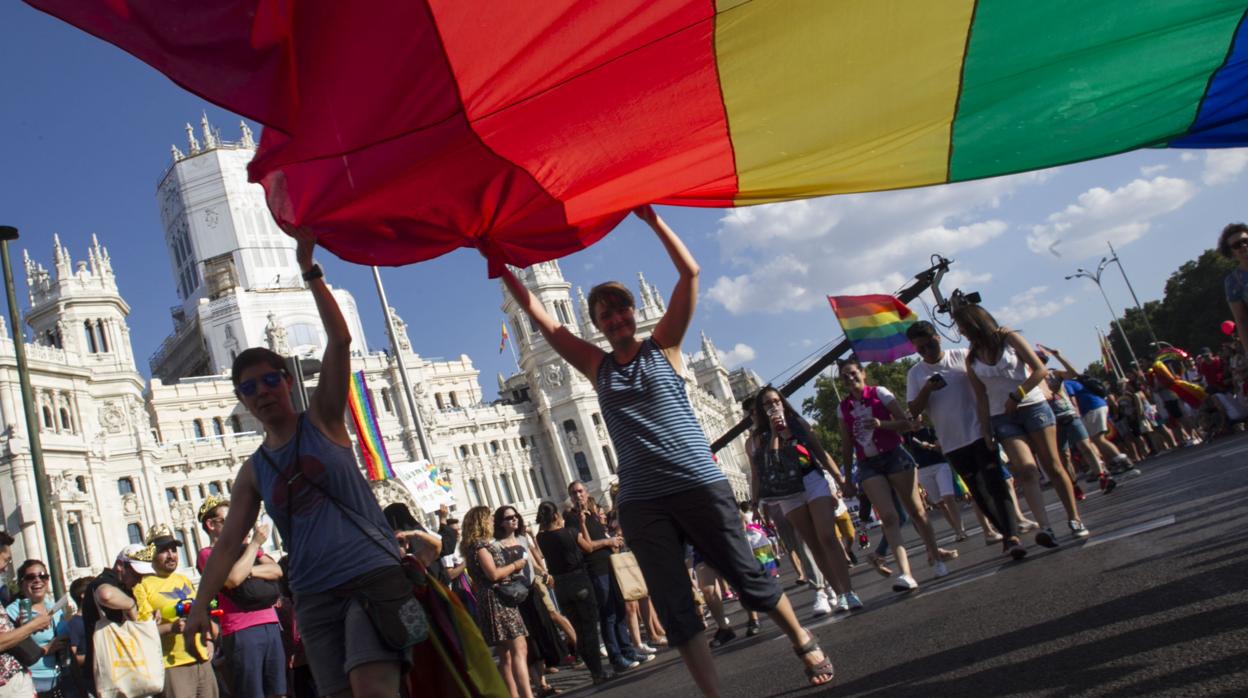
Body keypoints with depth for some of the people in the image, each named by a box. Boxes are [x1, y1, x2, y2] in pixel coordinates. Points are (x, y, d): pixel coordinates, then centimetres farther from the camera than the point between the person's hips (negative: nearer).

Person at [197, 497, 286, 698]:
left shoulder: (246, 549, 22)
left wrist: (249, 571, -9)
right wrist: (255, 543, -6)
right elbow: (233, 579, -16)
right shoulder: (207, 554, 2)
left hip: (271, 626, 6)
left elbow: (277, 571, 9)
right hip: (241, 632, -6)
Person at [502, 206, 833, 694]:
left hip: (699, 484, -2)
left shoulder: (662, 347, 5)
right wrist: (503, 267, 6)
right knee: (674, 610, 3)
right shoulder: (597, 366, 10)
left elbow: (689, 273, -2)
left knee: (748, 579, 8)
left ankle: (805, 643, 31)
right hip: (640, 503, 3)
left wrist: (652, 220, -6)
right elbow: (540, 317, 9)